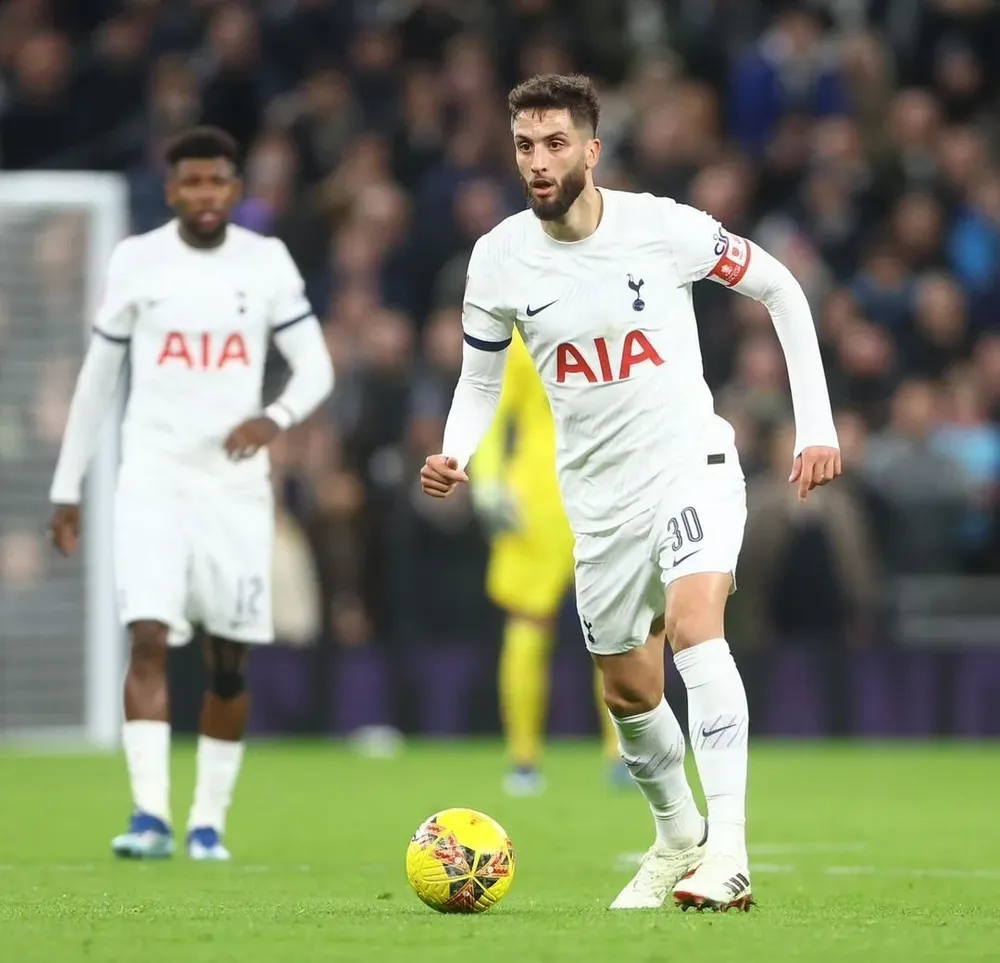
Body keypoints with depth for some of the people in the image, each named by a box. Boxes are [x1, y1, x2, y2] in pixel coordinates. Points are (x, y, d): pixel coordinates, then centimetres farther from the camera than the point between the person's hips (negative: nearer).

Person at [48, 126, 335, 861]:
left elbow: (316, 366, 2)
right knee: (148, 638, -16)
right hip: (153, 475, -1)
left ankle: (210, 820, 16)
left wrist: (277, 417, -20)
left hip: (235, 478, 1)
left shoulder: (267, 263, 2)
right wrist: (67, 488, 10)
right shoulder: (136, 261, 2)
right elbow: (97, 378, 10)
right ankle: (151, 815, -20)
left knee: (229, 659, 5)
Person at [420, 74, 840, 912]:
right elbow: (481, 377, 9)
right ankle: (679, 837, 40)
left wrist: (817, 426, -2)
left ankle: (728, 850, -34)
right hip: (600, 491, 4)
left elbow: (780, 289, 1)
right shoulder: (499, 259, -6)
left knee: (693, 621, -29)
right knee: (629, 693, 12)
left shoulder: (663, 227, -14)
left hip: (690, 459, -4)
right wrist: (455, 455, -12)